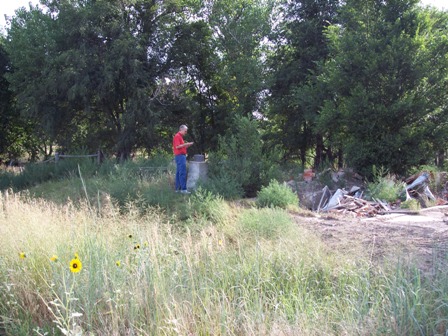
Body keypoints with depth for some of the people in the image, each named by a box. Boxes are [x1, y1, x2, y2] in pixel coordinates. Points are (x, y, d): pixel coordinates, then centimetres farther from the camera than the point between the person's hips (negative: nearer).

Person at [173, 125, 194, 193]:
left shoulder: (180, 136, 20)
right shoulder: (177, 136, -10)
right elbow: (177, 146, -20)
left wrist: (187, 145, 10)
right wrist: (185, 144, -17)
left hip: (182, 156, 11)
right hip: (180, 156, -11)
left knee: (179, 172, 11)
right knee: (183, 173, -14)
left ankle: (178, 188, 14)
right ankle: (183, 189, -17)